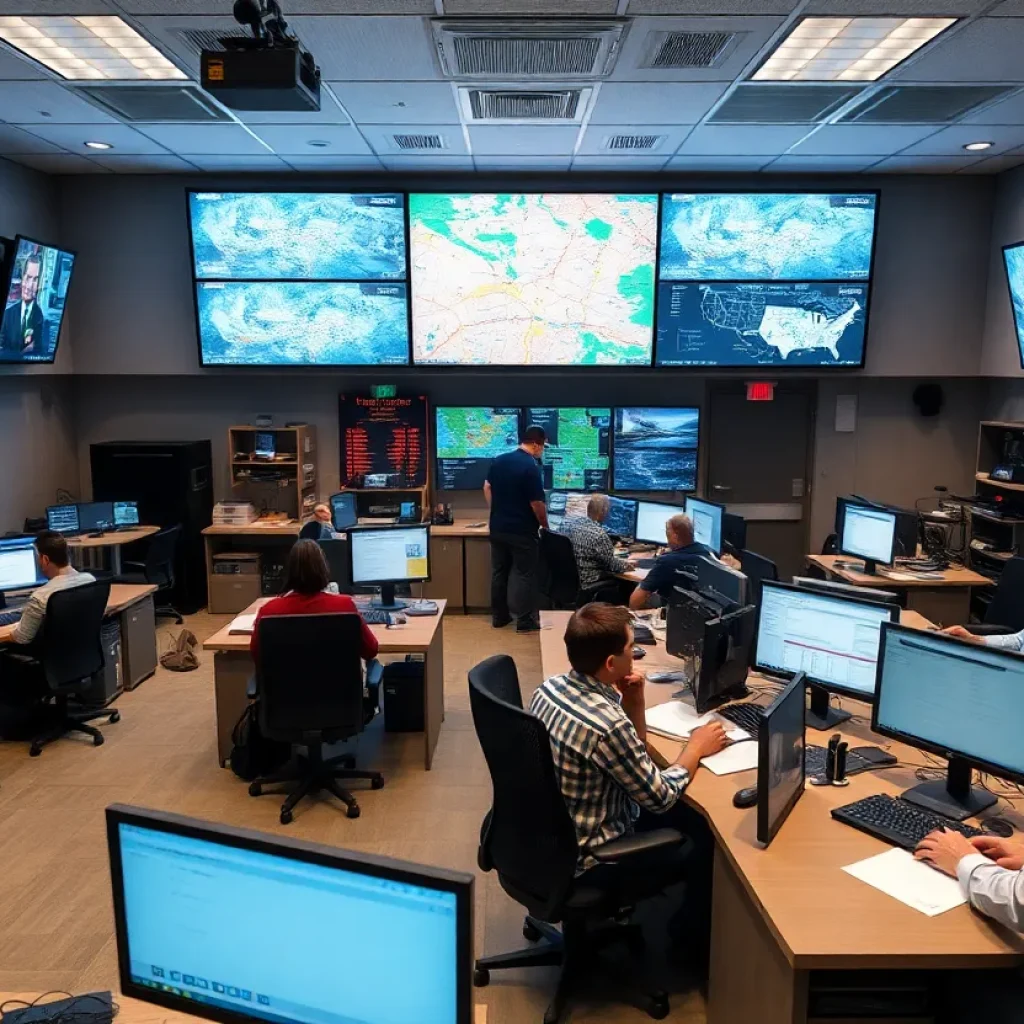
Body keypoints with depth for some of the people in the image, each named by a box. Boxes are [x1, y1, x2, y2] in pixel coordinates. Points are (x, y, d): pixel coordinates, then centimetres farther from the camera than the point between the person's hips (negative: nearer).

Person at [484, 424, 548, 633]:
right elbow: (537, 504, -17)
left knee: (499, 571, 14)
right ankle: (525, 621, 5)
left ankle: (499, 616, 22)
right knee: (525, 574, 2)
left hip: (498, 528, 7)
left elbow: (487, 488, 13)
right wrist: (545, 525, -2)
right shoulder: (531, 467, -19)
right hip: (522, 531, -7)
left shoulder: (499, 460, 4)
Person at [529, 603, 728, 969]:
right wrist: (696, 748, -3)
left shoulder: (551, 687, -7)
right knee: (709, 843, 10)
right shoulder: (607, 724, -34)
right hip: (586, 861, -8)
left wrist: (633, 704, -8)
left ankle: (684, 924, 36)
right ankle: (698, 941, 34)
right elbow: (661, 797, -17)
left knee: (689, 816, 19)